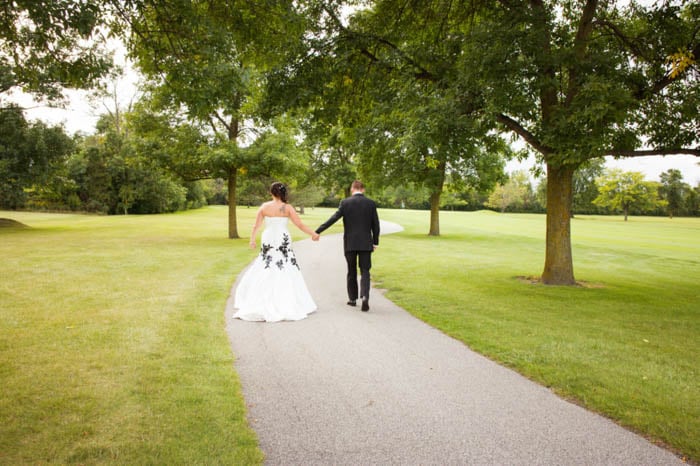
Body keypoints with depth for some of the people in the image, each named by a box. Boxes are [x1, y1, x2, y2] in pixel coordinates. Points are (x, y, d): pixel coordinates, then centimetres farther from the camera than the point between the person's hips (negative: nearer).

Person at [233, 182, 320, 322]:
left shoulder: (264, 206, 0)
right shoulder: (287, 208, -5)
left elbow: (256, 226, 4)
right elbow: (300, 225, -7)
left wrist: (252, 240, 20)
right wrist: (313, 234, 6)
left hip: (268, 241, 2)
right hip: (283, 242, -2)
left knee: (263, 274, 9)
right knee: (285, 275, 4)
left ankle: (257, 306, 11)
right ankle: (288, 306, 6)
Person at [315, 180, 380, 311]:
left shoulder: (345, 203, -4)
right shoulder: (371, 203, 0)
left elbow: (333, 218, -10)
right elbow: (375, 224, 2)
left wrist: (317, 231, -7)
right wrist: (375, 242, 11)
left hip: (350, 244, 0)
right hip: (365, 244, 0)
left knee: (352, 272, 14)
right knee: (365, 271, 4)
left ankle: (352, 299, 23)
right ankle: (365, 297, -16)